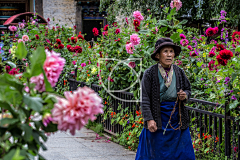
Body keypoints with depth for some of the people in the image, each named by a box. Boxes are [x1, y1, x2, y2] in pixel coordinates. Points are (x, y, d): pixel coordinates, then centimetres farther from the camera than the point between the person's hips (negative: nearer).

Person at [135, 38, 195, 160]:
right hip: (158, 118, -4)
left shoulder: (179, 72, 4)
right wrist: (149, 119, -17)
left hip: (177, 119, 4)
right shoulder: (150, 73, -7)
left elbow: (188, 89, 18)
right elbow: (145, 99, -9)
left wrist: (185, 95, -6)